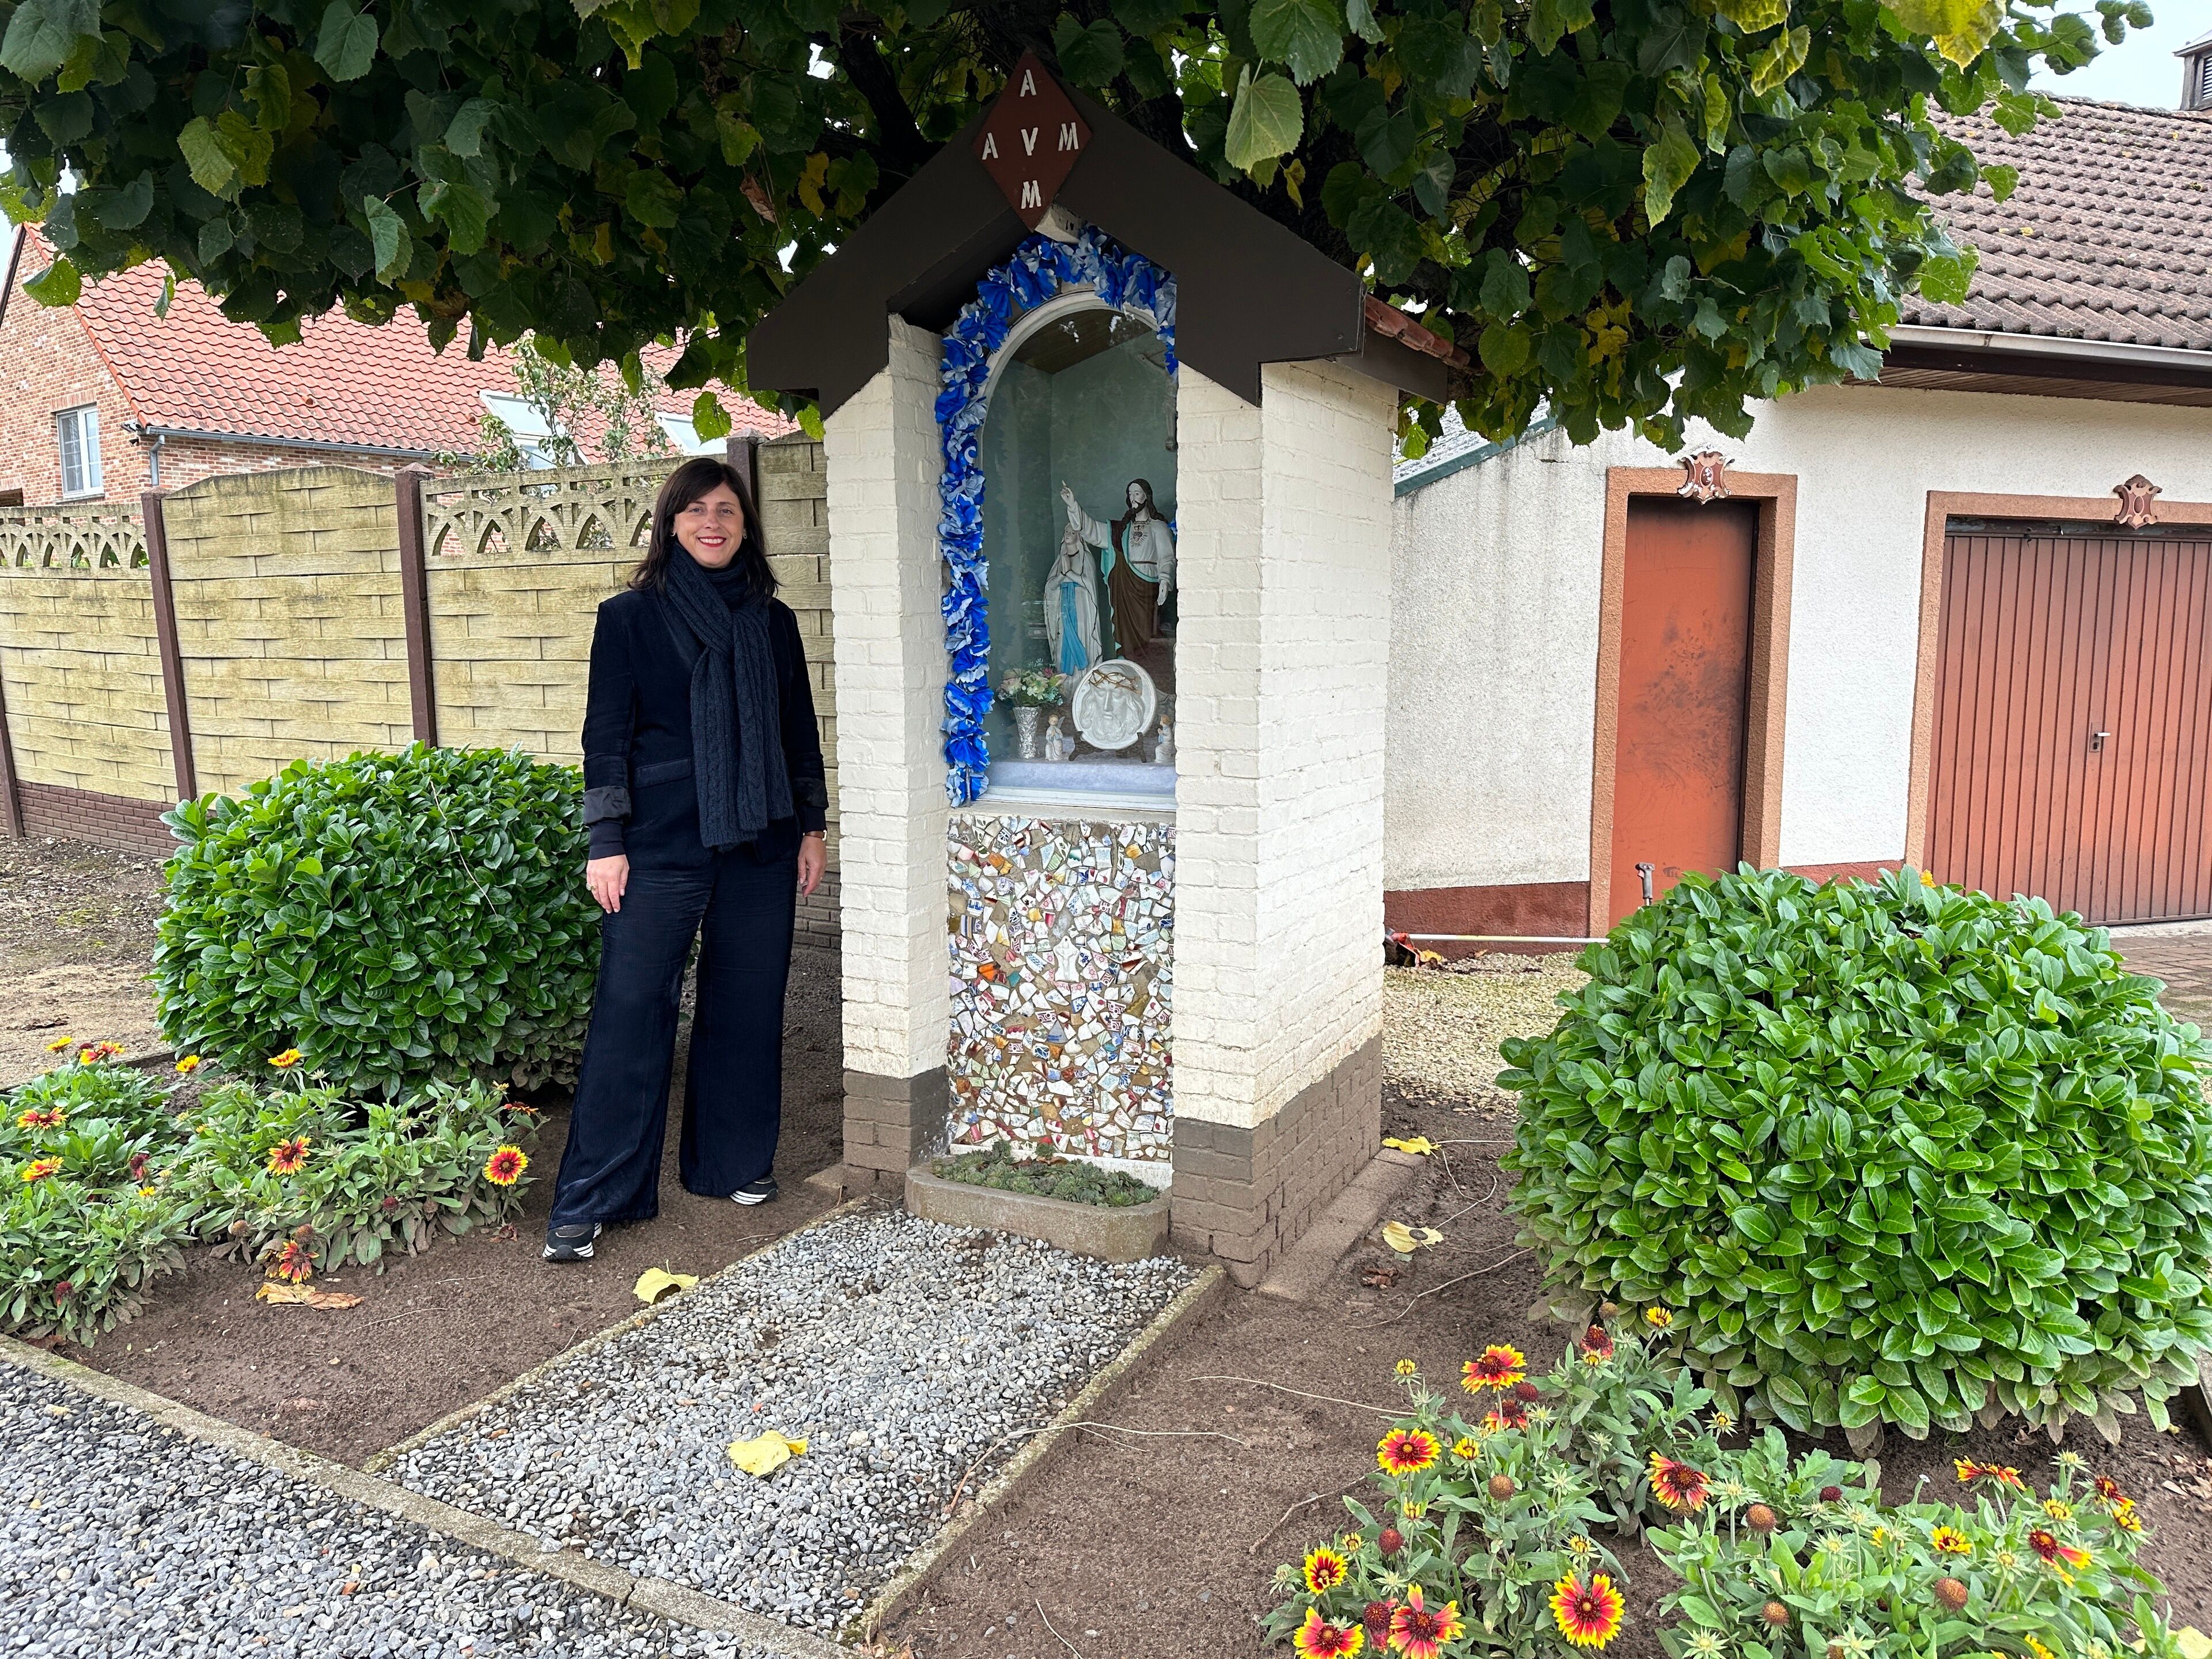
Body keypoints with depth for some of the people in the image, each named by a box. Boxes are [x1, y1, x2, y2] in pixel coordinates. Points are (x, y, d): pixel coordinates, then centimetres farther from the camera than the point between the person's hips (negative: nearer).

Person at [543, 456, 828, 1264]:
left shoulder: (773, 621, 10)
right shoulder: (631, 617, 0)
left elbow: (800, 732, 14)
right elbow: (606, 736, -2)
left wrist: (811, 826, 11)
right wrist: (606, 842, -8)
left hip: (758, 843, 4)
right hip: (660, 846, -3)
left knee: (746, 1006, 10)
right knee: (630, 1013, -4)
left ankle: (733, 1162, 26)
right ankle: (588, 1199, 4)